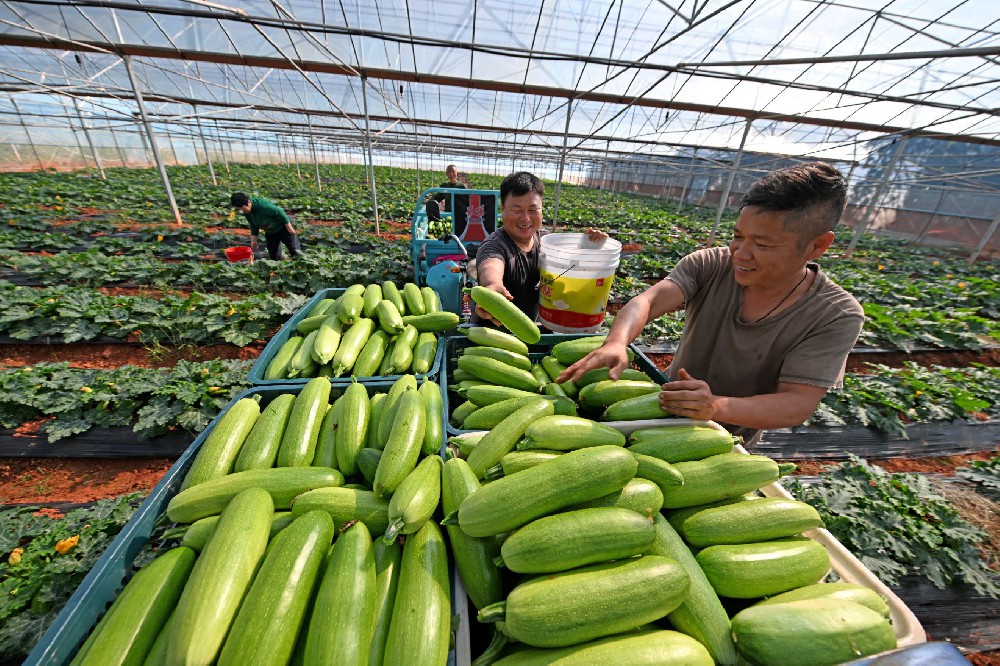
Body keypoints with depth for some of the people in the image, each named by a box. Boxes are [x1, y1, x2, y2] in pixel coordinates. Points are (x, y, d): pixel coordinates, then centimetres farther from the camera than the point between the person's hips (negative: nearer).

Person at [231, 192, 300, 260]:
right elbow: (253, 226, 8)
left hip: (283, 228, -7)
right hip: (270, 233, 7)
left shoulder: (263, 205, -30)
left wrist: (289, 227, -20)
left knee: (295, 252, -8)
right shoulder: (246, 212, -5)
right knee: (273, 256, 6)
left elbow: (280, 212, -25)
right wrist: (253, 240, 7)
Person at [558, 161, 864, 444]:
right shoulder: (709, 265, -14)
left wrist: (716, 407, -44)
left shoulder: (836, 316, -17)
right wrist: (616, 342, -52)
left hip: (730, 441, -1)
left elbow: (798, 404, -24)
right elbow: (647, 301, -30)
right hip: (669, 407, 2)